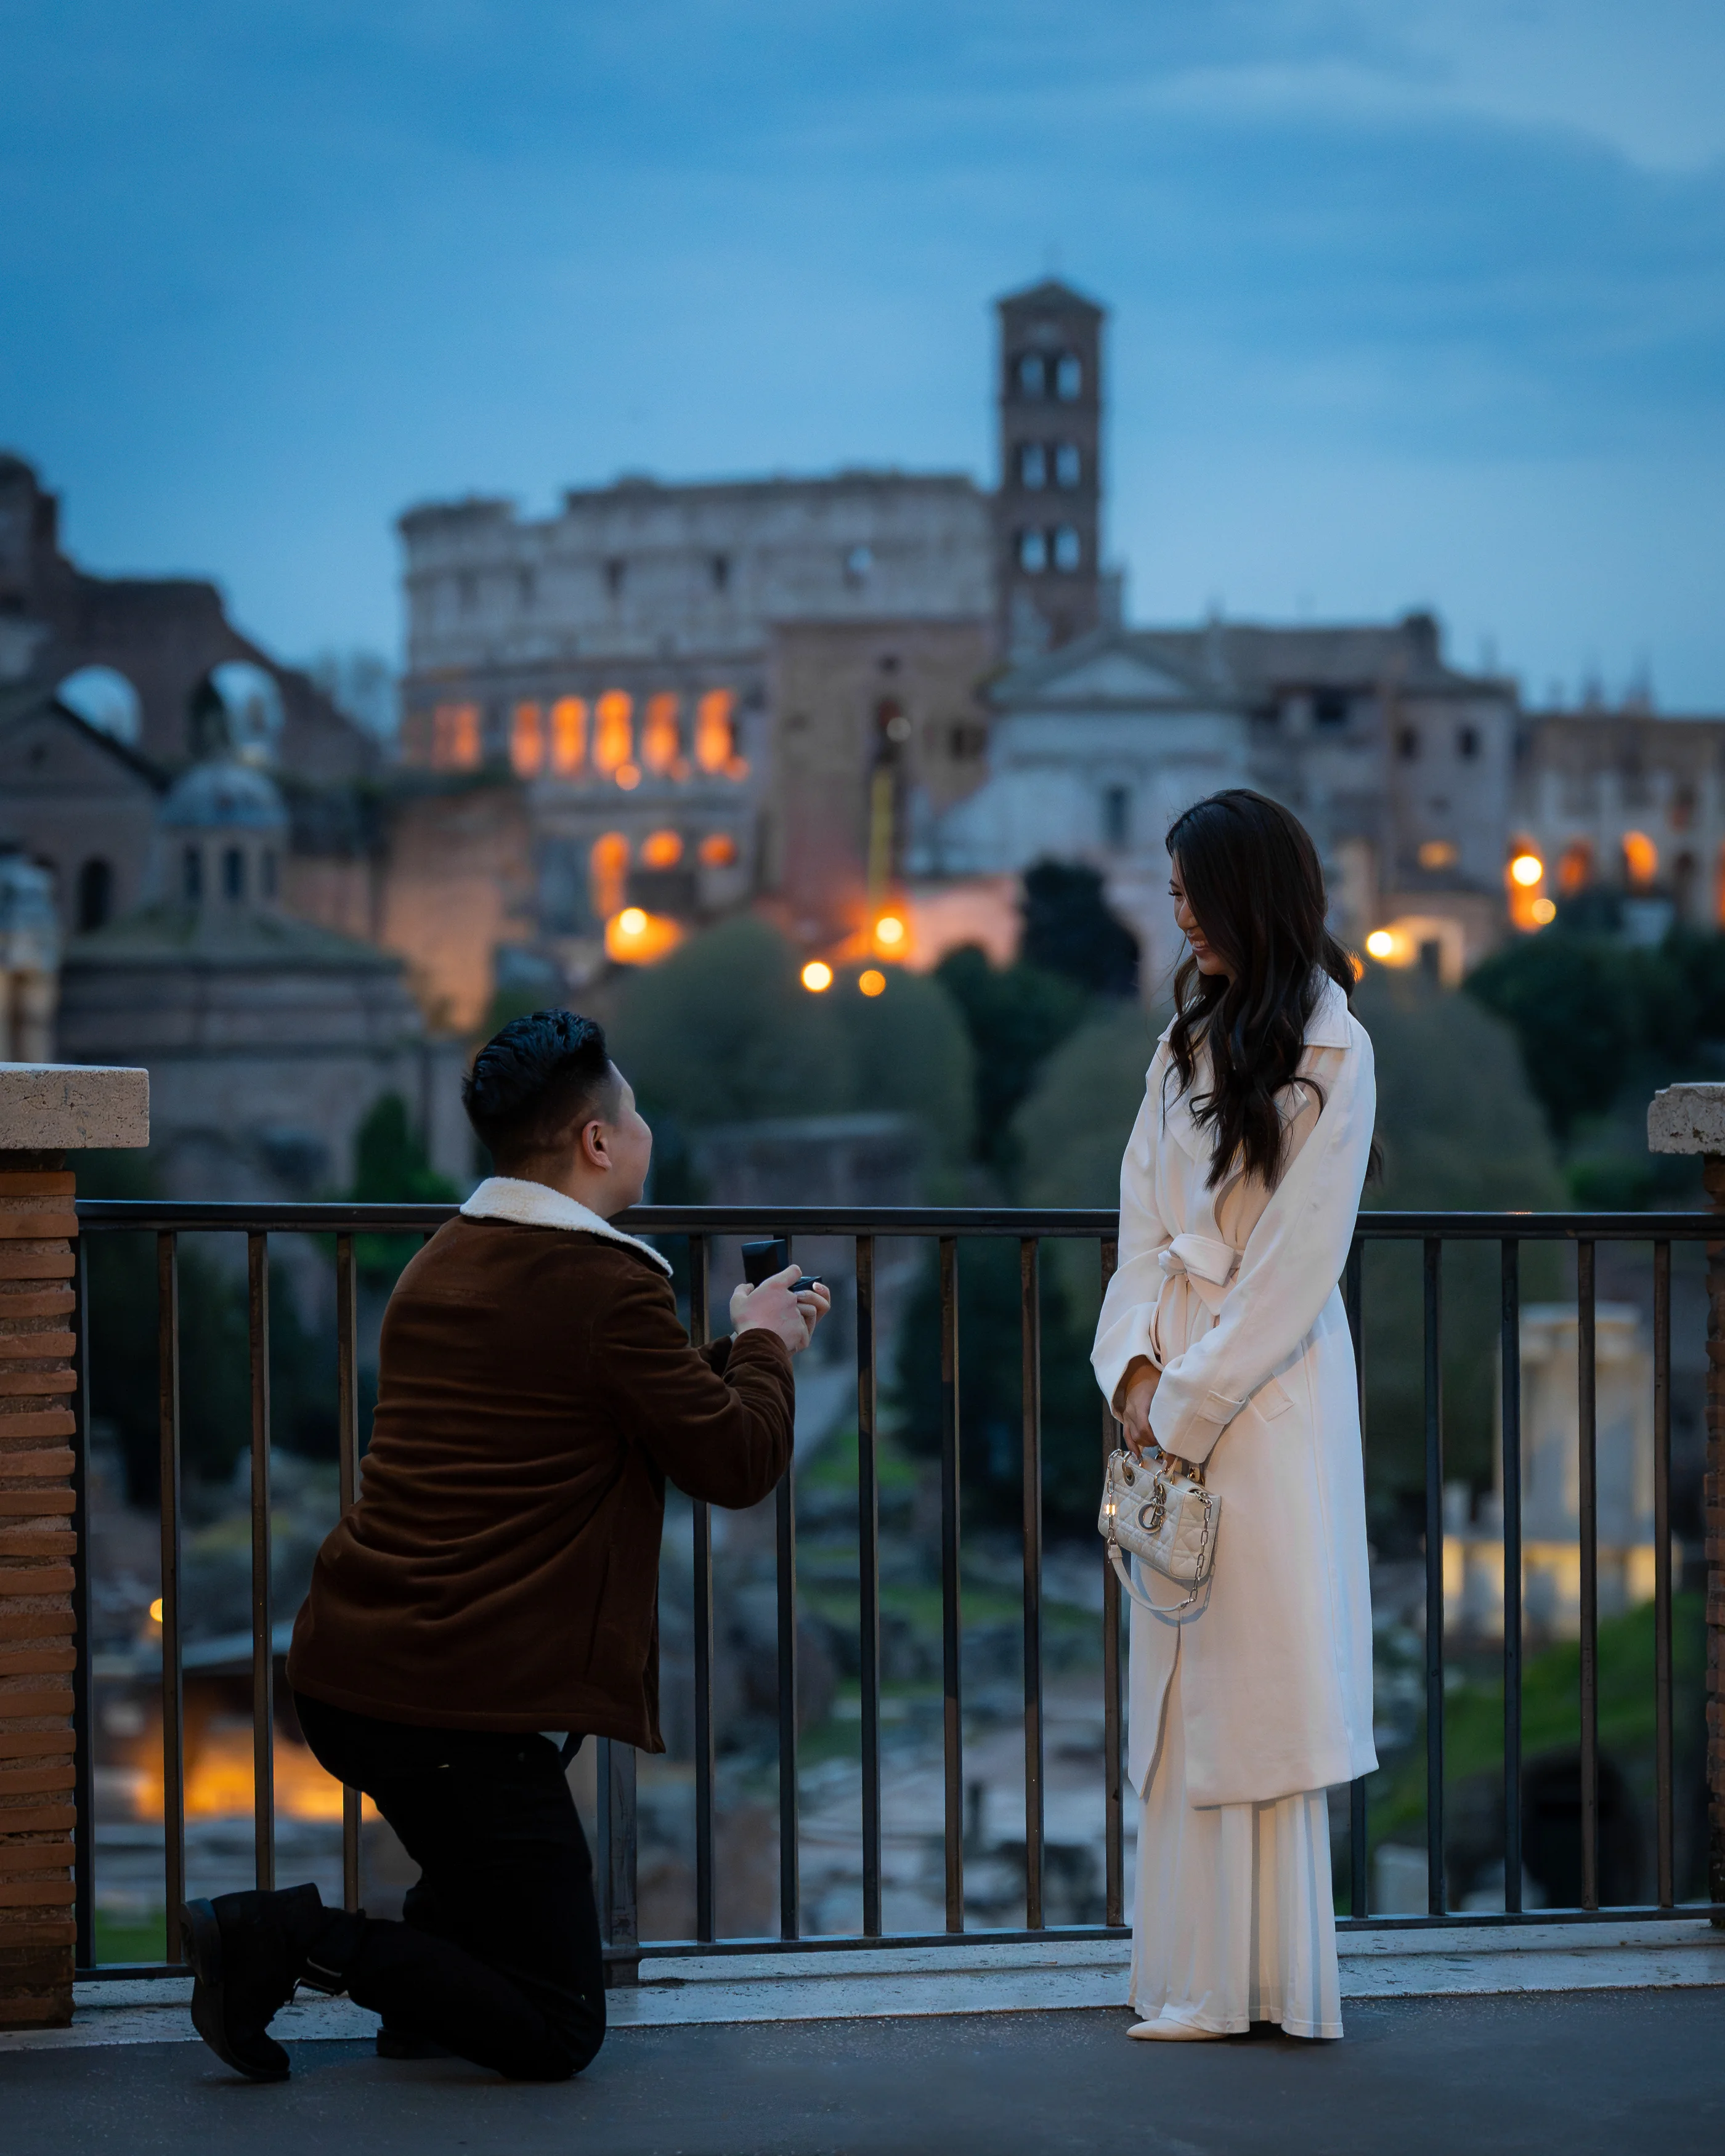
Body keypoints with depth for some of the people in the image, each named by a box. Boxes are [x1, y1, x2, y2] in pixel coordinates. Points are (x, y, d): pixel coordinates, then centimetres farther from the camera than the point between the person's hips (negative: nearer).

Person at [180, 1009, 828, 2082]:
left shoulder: (439, 1266, 14)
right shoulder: (611, 1289, -13)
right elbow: (742, 1462, -7)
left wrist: (740, 1346, 29)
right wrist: (767, 1346, 12)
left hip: (341, 1673, 9)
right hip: (462, 1708, -9)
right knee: (558, 2030, 1)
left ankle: (431, 1969, 24)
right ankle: (298, 1937, -10)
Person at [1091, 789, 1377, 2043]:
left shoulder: (1329, 1054, -7)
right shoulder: (1189, 1042, 14)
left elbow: (1298, 1265, -11)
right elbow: (1144, 1220, 11)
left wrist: (1192, 1403, -11)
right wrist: (1136, 1366, -3)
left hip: (1268, 1392, -7)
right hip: (1174, 1389, 7)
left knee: (1261, 1672, -5)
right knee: (1181, 1684, 6)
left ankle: (1268, 1983, 0)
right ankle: (1201, 1975, 10)